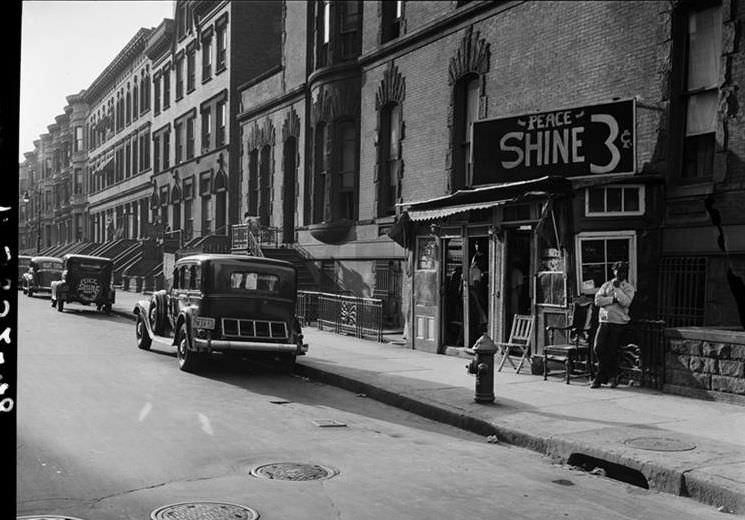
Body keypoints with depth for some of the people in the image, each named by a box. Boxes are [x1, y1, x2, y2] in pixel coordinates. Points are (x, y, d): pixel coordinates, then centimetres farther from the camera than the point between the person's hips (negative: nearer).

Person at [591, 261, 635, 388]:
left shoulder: (629, 288, 7)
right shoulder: (606, 285, 14)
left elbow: (626, 302, -12)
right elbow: (597, 300, 0)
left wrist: (617, 288, -11)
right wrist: (613, 299, -9)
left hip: (619, 322, -2)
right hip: (604, 321, 2)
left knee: (612, 351, -6)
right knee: (599, 348, -9)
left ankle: (602, 377, 9)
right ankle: (611, 376, 4)